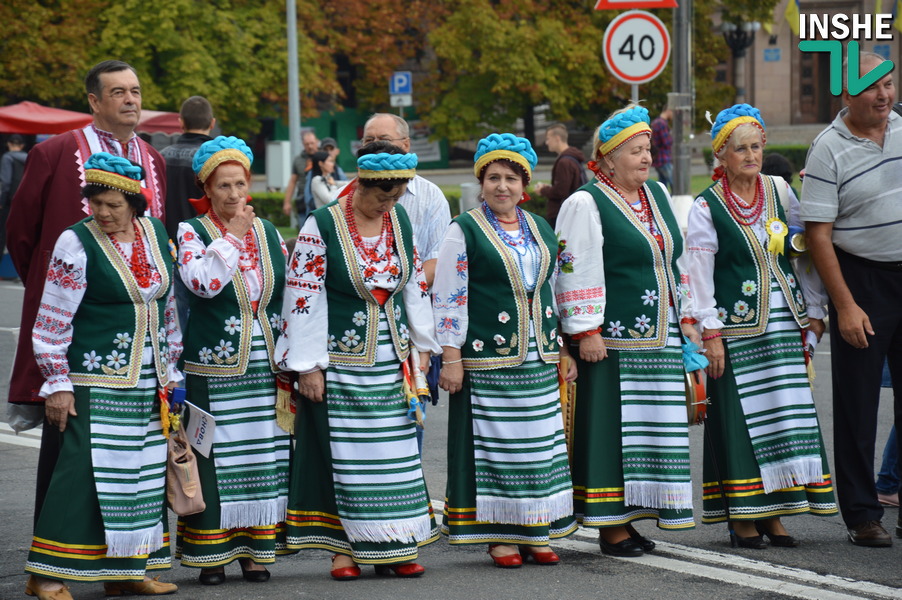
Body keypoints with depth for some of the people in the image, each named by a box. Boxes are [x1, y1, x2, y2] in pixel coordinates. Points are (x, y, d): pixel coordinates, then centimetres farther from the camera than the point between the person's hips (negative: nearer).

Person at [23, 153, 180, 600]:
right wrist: (58, 384, -11)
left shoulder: (156, 233, 8)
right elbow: (51, 322, -8)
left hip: (147, 385, 6)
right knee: (85, 469, -12)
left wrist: (170, 371, 18)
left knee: (143, 474, 8)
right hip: (96, 384, -6)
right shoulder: (76, 244, -10)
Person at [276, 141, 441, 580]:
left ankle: (393, 548, 12)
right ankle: (342, 547, 6)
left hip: (392, 359, 5)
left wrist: (421, 346, 14)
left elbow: (415, 284, 14)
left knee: (397, 453, 6)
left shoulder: (400, 220, 5)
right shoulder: (322, 226, -11)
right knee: (344, 454, -1)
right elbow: (303, 297, -11)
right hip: (343, 361, -5)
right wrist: (308, 366, -12)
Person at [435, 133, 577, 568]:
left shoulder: (541, 231, 13)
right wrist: (451, 358, -12)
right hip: (487, 361, -5)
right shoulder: (464, 232, -3)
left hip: (539, 360, 5)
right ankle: (499, 535, 3)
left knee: (540, 445, 5)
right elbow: (447, 299, -6)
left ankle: (536, 532, 13)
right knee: (493, 445, -3)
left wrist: (564, 352, 16)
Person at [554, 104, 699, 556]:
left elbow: (677, 259, 23)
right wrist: (585, 333, -17)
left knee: (651, 430, 7)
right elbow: (575, 273, -12)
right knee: (610, 429, -5)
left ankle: (629, 517, 15)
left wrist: (686, 316, 17)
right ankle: (609, 524, -1)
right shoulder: (585, 204, -7)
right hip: (611, 343, -7)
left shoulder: (657, 194, 15)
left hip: (661, 340, 7)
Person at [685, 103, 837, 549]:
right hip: (736, 329, -4)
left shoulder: (779, 191, 8)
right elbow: (699, 275, -6)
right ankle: (742, 516, 4)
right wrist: (710, 333, -11)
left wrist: (814, 310, 10)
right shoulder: (706, 208, -4)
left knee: (787, 413, 2)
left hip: (783, 323, 4)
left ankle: (774, 513, 8)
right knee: (740, 418, -3)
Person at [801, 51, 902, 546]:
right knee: (857, 404, 1)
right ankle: (862, 516, 8)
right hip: (862, 281, -4)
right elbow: (818, 234, -11)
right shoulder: (829, 149, -10)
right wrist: (845, 305, -15)